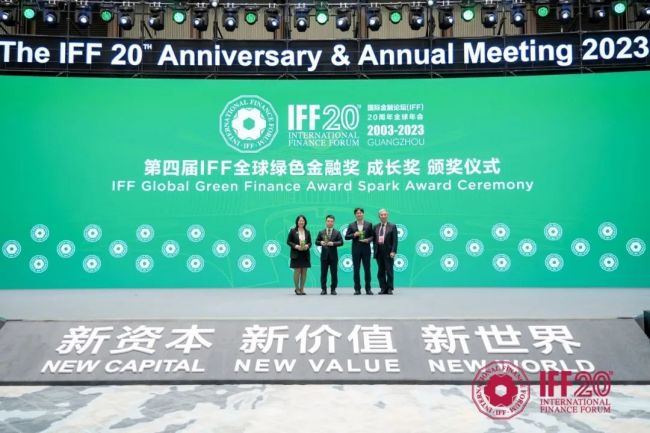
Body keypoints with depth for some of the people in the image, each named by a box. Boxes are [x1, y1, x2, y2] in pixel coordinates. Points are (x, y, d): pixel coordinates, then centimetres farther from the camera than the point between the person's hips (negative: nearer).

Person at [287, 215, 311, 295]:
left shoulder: (307, 232, 8)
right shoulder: (293, 231, -1)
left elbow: (310, 242, 12)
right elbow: (288, 241, -1)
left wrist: (307, 246, -11)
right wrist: (296, 246, -15)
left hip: (305, 254, 3)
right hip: (296, 254, -3)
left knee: (304, 271, 3)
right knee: (297, 271, -4)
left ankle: (302, 289, 12)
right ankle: (297, 289, 8)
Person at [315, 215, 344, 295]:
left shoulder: (337, 232, 6)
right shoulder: (321, 232, 11)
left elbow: (341, 242, -3)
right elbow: (316, 241, 9)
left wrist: (333, 243, -17)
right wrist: (320, 242, -11)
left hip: (333, 255, -1)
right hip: (324, 255, 1)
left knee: (334, 273, 1)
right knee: (323, 273, 2)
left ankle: (333, 289, 9)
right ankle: (323, 289, 8)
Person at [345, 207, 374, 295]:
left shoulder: (369, 224, 6)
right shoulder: (351, 225, 7)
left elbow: (372, 236, 6)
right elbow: (346, 237, 5)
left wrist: (368, 240, -14)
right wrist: (354, 235, -12)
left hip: (366, 249, 0)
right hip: (356, 250, 1)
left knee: (367, 269, 1)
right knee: (356, 270, 2)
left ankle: (368, 288, 7)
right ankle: (357, 289, 7)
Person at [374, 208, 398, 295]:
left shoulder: (392, 226, 2)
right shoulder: (376, 227, 12)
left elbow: (395, 240, -4)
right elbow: (374, 239, 12)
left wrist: (393, 251, -13)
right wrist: (375, 250, 3)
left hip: (388, 252, -3)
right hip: (379, 251, 4)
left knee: (389, 271, -1)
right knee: (380, 271, 5)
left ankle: (389, 289, 5)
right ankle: (383, 288, 10)